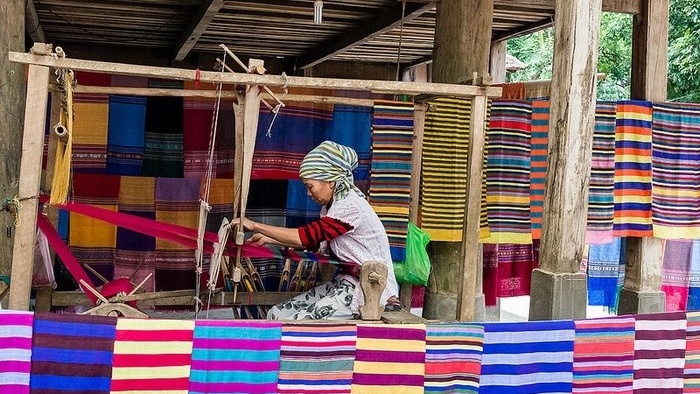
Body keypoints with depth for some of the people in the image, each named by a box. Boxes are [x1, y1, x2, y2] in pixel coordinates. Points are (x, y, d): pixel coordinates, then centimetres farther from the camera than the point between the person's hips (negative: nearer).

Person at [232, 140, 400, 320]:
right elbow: (316, 242, 18)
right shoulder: (333, 205, 12)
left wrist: (255, 226, -14)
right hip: (346, 282, 10)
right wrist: (267, 239, 13)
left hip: (370, 289, -10)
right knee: (276, 314, -1)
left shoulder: (351, 206, -18)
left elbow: (307, 236, -22)